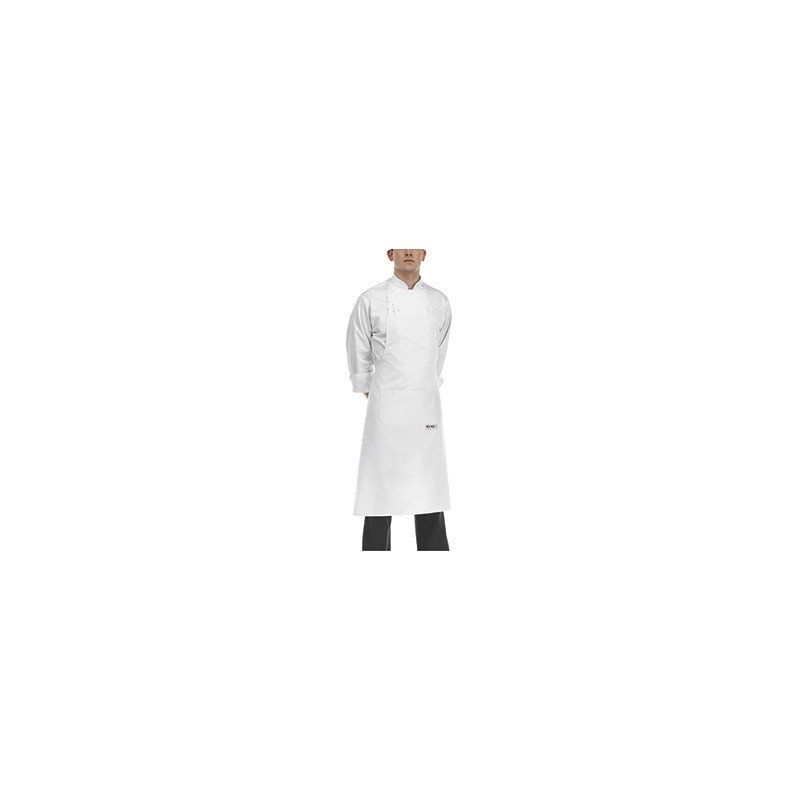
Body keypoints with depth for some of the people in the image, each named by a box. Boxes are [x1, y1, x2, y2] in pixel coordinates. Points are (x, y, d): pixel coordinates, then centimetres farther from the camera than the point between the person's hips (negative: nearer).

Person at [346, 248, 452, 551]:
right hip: (385, 408, -3)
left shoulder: (439, 302, 8)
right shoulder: (370, 300, -2)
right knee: (380, 492, 0)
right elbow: (358, 356, 7)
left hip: (427, 407, 3)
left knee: (429, 493, 6)